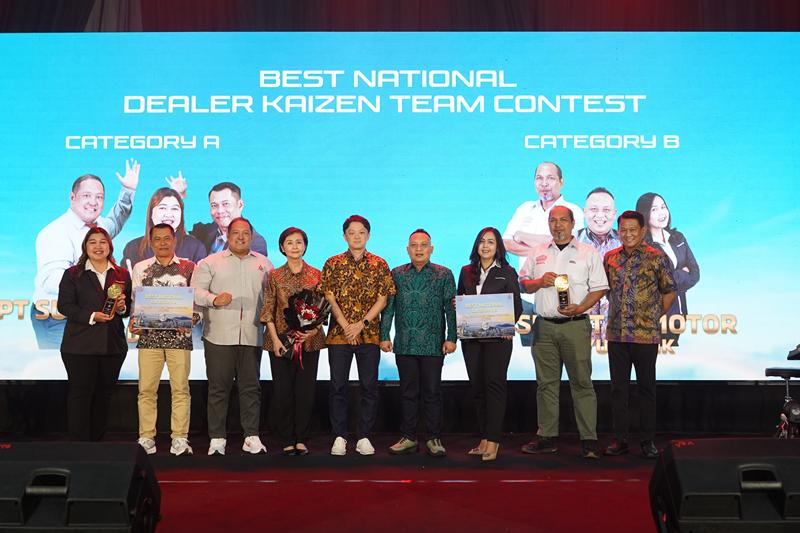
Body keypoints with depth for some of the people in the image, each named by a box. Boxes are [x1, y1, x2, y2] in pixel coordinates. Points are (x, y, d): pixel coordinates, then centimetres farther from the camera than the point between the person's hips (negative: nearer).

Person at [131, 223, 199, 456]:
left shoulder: (189, 267, 8)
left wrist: (192, 319, -10)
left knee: (180, 388, -2)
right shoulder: (140, 268, 12)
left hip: (179, 334, -1)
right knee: (146, 389, 1)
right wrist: (134, 321, -5)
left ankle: (179, 439, 4)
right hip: (149, 335, 1)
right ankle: (146, 438, 9)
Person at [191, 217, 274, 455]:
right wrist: (214, 299, -17)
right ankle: (217, 439, 8)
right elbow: (196, 290, 1)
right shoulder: (210, 262, 9)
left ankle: (252, 437, 10)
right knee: (218, 388, 0)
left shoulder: (263, 264, 16)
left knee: (251, 387, 4)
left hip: (251, 336, 2)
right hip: (219, 336, -2)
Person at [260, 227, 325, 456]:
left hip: (309, 340, 0)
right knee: (282, 390, 1)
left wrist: (313, 330, -11)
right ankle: (287, 441, 11)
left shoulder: (316, 275, 6)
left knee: (306, 390, 2)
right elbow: (268, 310, 2)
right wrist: (275, 339, -8)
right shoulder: (274, 276, 5)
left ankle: (301, 439, 13)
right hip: (281, 340, 0)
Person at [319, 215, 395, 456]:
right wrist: (346, 327, -10)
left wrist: (362, 324, -11)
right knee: (338, 386, 2)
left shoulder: (379, 265, 5)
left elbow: (382, 299, 0)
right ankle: (339, 437, 12)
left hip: (369, 334, 0)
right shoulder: (333, 263, 5)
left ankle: (364, 437, 11)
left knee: (369, 387, 2)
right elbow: (329, 298, 0)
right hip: (339, 334, 0)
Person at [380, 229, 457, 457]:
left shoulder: (444, 275, 4)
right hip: (404, 344, 2)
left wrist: (451, 338, -5)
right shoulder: (396, 274, 9)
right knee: (408, 392, 8)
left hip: (433, 344, -2)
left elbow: (451, 308, 2)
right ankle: (408, 438, 16)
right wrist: (384, 336, 2)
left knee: (432, 392, 2)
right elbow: (388, 307, 9)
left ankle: (434, 439, 10)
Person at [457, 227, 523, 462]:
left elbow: (517, 305, 2)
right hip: (471, 336, 4)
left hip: (498, 337, -4)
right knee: (477, 386, 5)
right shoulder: (466, 272, 13)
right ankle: (484, 438, 14)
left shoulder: (507, 273, 4)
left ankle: (493, 440, -5)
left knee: (494, 384, -8)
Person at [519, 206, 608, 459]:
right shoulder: (538, 253, 15)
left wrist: (579, 308, -13)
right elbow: (524, 284, 16)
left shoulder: (588, 253, 4)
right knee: (546, 383, 7)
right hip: (544, 326, 4)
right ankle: (546, 437, 14)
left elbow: (599, 288, 1)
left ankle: (589, 440, 1)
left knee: (581, 382, -4)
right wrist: (541, 281, -5)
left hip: (575, 326, -3)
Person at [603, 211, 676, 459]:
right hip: (616, 333, 4)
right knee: (618, 388, 8)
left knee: (646, 387, 5)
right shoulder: (610, 258, 8)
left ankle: (648, 441, 14)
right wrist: (618, 313, 10)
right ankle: (620, 439, 17)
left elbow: (669, 291, 3)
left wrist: (653, 317, 0)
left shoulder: (657, 258, -3)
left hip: (646, 335, -3)